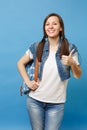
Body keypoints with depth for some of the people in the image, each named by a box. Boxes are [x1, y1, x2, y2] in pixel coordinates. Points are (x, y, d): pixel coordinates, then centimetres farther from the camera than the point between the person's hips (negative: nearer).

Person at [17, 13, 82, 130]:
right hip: (35, 100, 1)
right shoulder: (37, 47, -2)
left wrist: (73, 63, -22)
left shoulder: (70, 49, -5)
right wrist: (27, 81, -2)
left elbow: (78, 75, -2)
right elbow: (20, 63, 10)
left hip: (57, 103, -1)